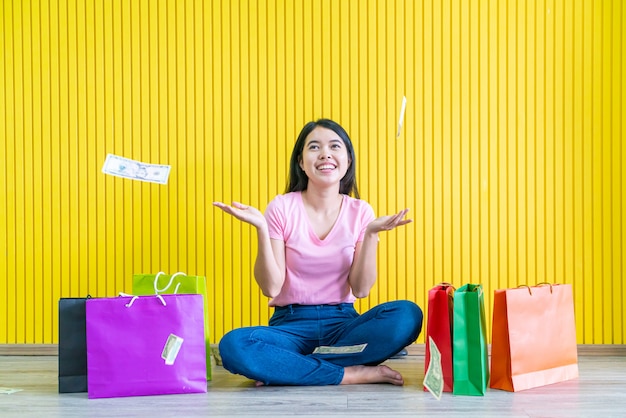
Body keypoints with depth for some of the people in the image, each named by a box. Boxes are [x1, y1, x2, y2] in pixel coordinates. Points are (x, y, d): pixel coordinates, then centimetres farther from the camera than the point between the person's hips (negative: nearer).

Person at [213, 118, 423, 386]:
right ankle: (355, 373, -22)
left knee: (408, 315, -28)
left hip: (342, 323, 2)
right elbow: (271, 288, -8)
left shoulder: (359, 212, 3)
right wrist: (261, 229, -18)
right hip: (292, 323, -2)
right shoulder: (282, 208, -2)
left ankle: (288, 368, -20)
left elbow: (361, 289, -3)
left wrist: (371, 234, -14)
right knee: (233, 345, -32)